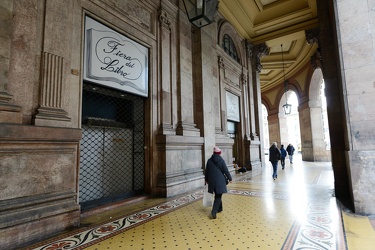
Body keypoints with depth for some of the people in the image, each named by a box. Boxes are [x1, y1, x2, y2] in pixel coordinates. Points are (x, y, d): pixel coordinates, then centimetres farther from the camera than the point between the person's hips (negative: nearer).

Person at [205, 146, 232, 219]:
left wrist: (206, 179, 21)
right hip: (220, 181, -4)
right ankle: (214, 211, -13)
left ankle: (219, 208, 34)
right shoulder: (221, 161, -9)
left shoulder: (209, 161, 2)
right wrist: (230, 178, 7)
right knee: (218, 196, -1)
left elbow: (206, 171, 8)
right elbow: (226, 171, -6)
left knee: (218, 195, 21)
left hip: (212, 181, 4)